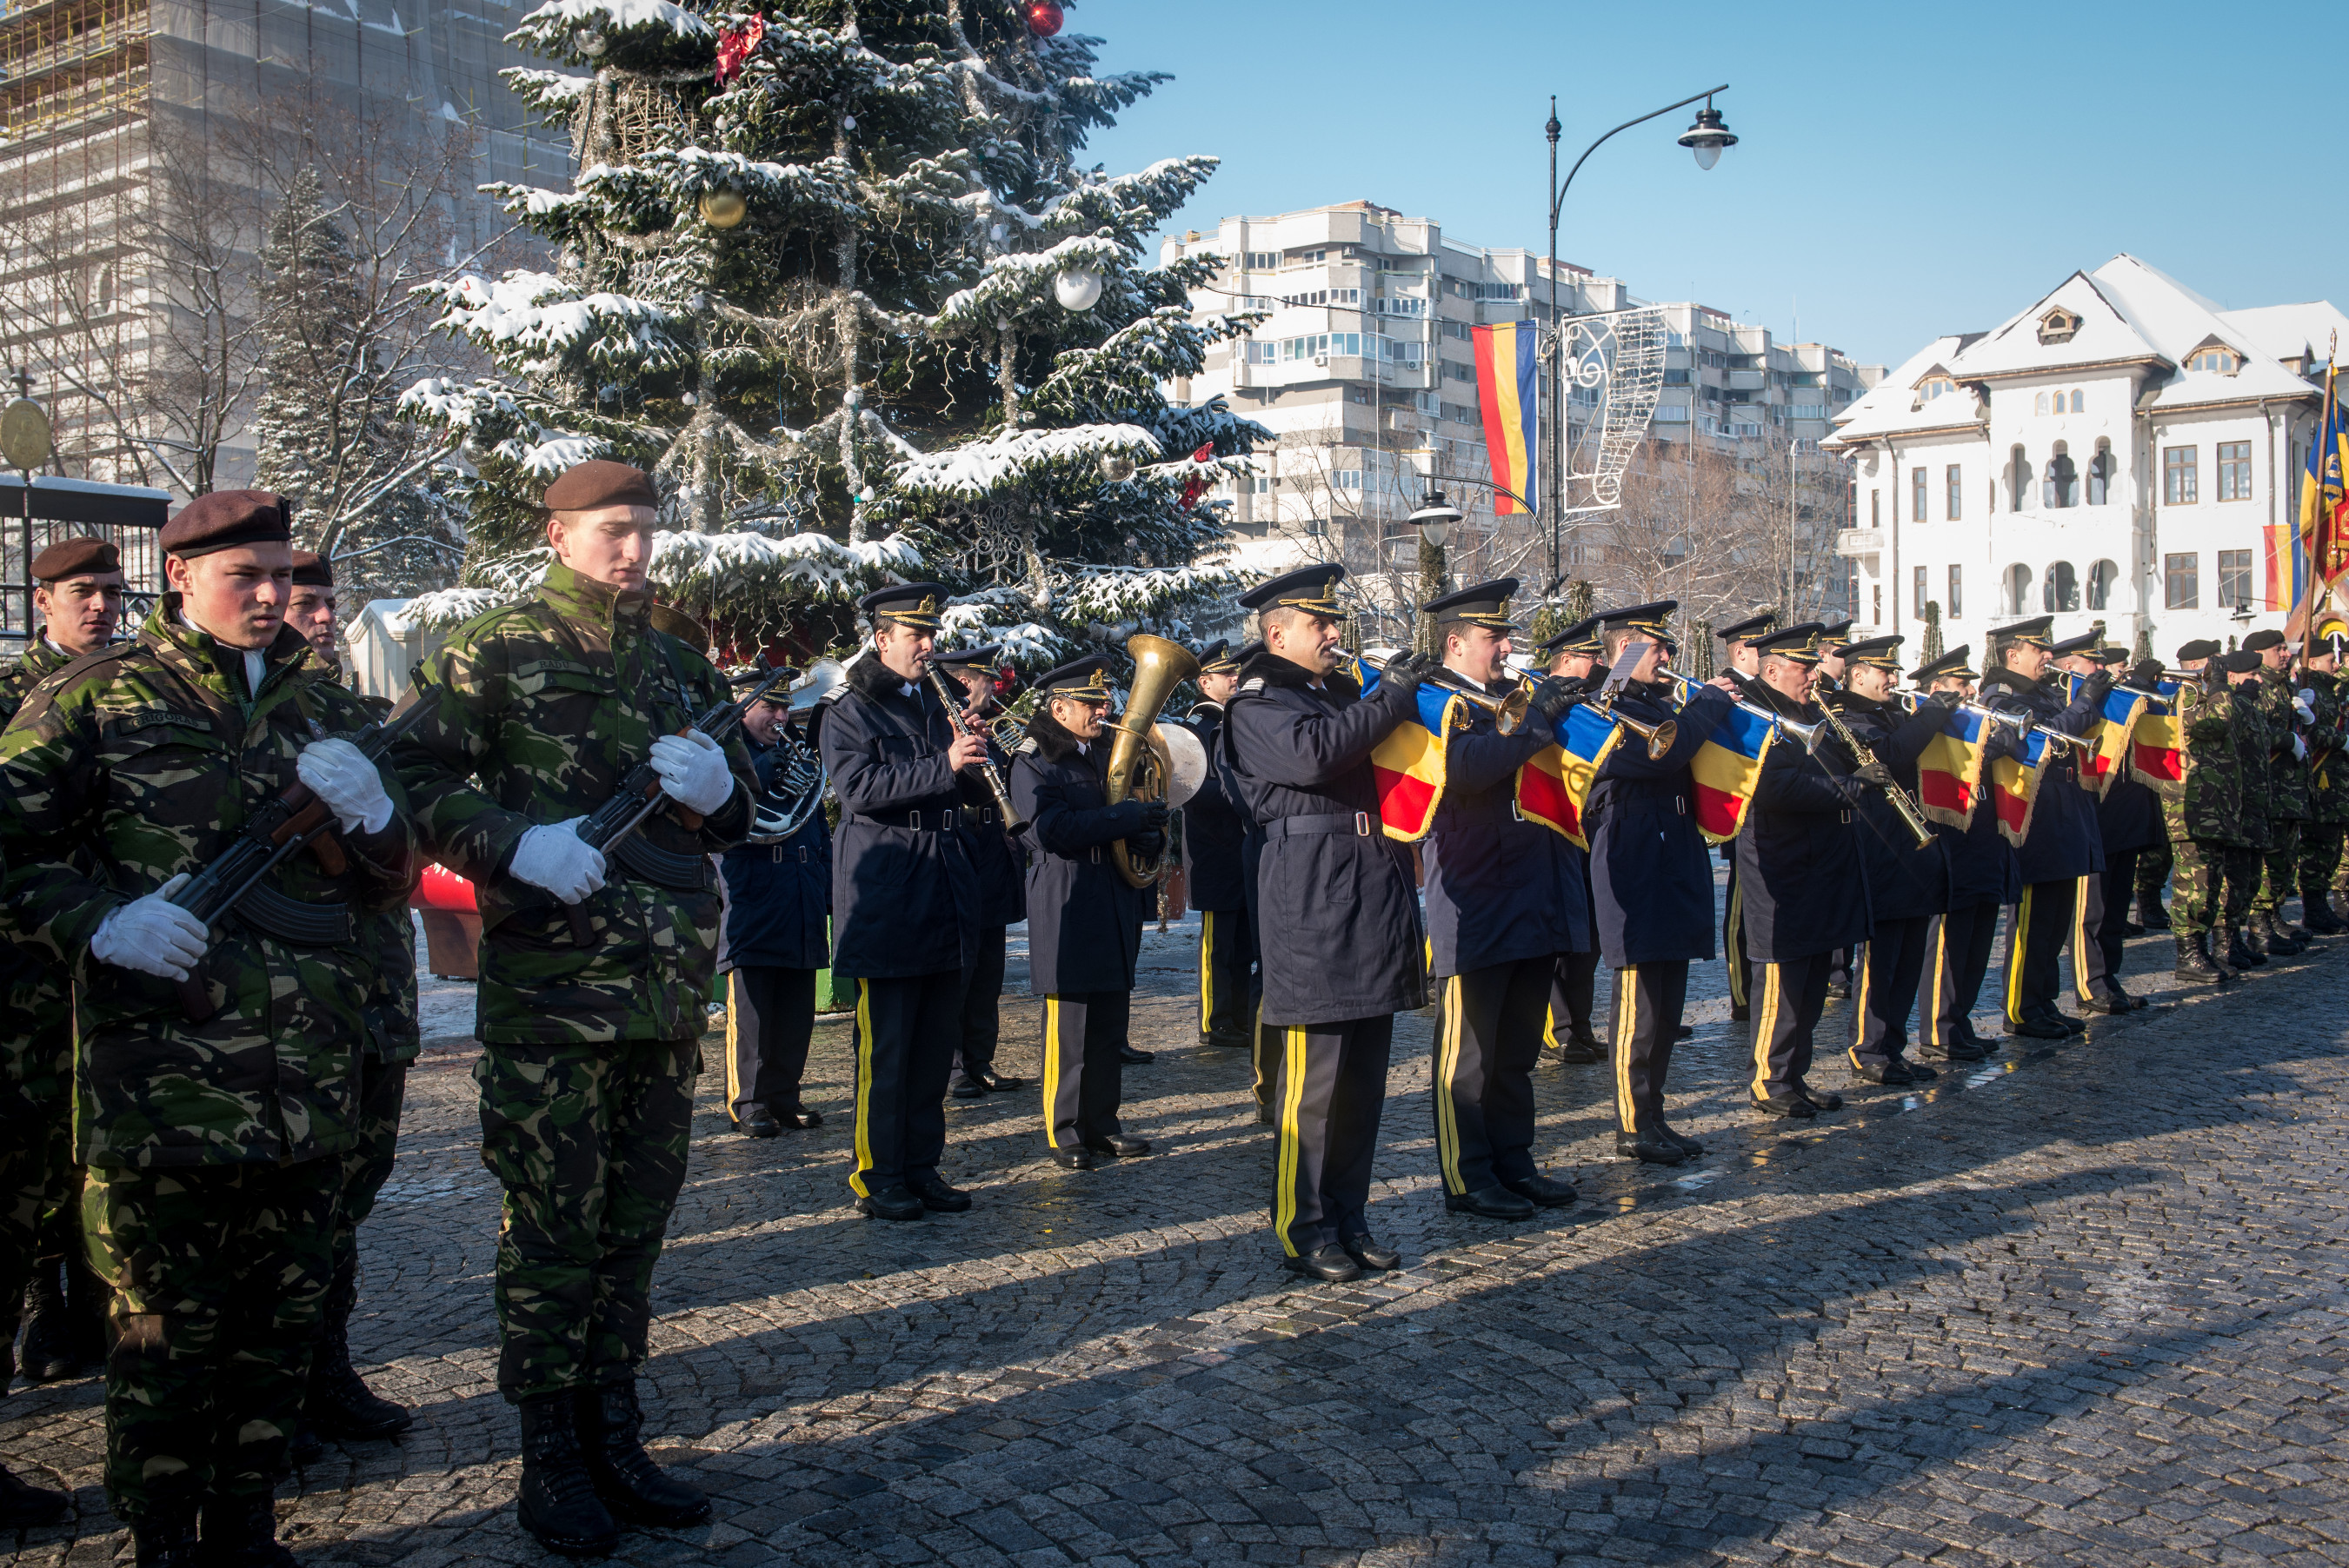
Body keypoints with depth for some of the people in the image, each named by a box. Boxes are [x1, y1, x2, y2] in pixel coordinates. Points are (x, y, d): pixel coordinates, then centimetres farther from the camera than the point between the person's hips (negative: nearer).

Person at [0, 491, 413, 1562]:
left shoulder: (324, 709, 15)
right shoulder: (98, 697, 2)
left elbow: (389, 881, 18)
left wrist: (370, 810, -4)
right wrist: (100, 924, -15)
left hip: (306, 1087, 4)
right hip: (158, 1076, -4)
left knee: (283, 1316, 12)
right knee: (165, 1326, 5)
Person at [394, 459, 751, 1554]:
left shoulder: (678, 664, 15)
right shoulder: (497, 652, -1)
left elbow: (742, 814, 19)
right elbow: (418, 779, -6)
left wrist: (718, 788, -4)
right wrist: (515, 842, -20)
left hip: (669, 990, 5)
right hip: (547, 988, -5)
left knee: (635, 1219, 13)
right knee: (554, 1226, 1)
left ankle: (613, 1435, 26)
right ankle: (550, 1457, 15)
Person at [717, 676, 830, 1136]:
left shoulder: (799, 757, 20)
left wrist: (827, 894, 15)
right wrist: (764, 770, -22)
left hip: (801, 907, 6)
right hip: (750, 904, -6)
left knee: (797, 1011, 8)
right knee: (750, 1008, -3)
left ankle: (785, 1097, 17)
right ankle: (748, 1103, 5)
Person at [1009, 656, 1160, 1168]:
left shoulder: (1111, 755, 18)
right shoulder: (1033, 762, -3)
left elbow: (1142, 827, 19)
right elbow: (1051, 829, -18)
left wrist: (1150, 835, -5)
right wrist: (1124, 817, -21)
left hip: (1116, 908, 6)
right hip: (1067, 909, -6)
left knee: (1110, 1026, 8)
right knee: (1069, 1026, -3)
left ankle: (1101, 1124, 17)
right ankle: (1065, 1131, 8)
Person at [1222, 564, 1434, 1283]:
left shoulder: (1347, 693, 21)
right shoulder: (1257, 704, -3)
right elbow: (1310, 753, -23)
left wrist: (1412, 694, 6)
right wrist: (1392, 694, -16)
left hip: (1376, 889, 8)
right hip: (1312, 894, -8)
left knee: (1365, 1073, 11)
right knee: (1314, 1072, -4)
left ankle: (1349, 1218, 21)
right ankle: (1302, 1230, 7)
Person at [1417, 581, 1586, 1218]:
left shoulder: (1517, 698, 15)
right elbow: (1469, 767, -27)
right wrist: (1537, 715, -24)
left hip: (1535, 903, 8)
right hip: (1476, 909, -7)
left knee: (1517, 1053, 16)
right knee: (1468, 1055, 2)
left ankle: (1514, 1162, 26)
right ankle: (1467, 1179, 10)